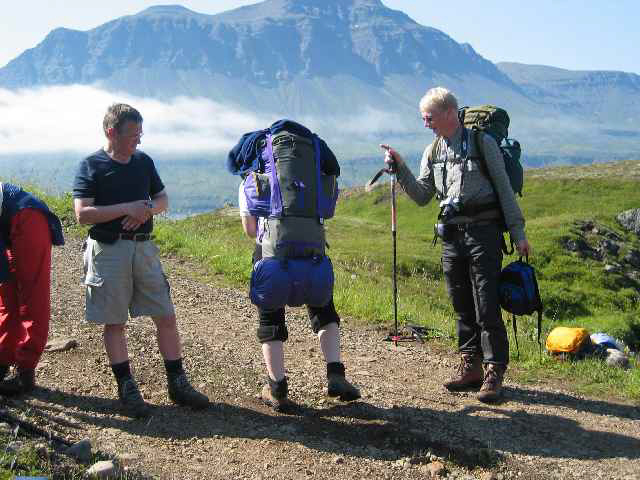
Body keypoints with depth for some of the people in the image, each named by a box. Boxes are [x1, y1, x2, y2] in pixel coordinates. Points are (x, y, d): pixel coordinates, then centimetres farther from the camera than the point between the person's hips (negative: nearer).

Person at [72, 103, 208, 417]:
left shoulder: (143, 161, 11)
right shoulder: (91, 166, -5)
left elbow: (162, 200, 17)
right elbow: (82, 214, -13)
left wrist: (147, 209, -6)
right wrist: (127, 208, -17)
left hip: (143, 247, 5)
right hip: (108, 250, -4)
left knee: (166, 317, 3)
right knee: (114, 323, 2)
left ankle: (177, 384, 13)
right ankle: (127, 390, 13)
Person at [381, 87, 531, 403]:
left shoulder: (482, 143, -1)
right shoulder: (433, 152, 14)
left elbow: (504, 189, -2)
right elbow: (422, 196, 10)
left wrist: (517, 232, -6)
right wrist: (400, 169, -3)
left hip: (484, 231, -5)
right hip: (452, 235, 6)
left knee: (487, 306, -7)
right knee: (462, 306, 10)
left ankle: (493, 373, -1)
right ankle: (471, 366, 20)